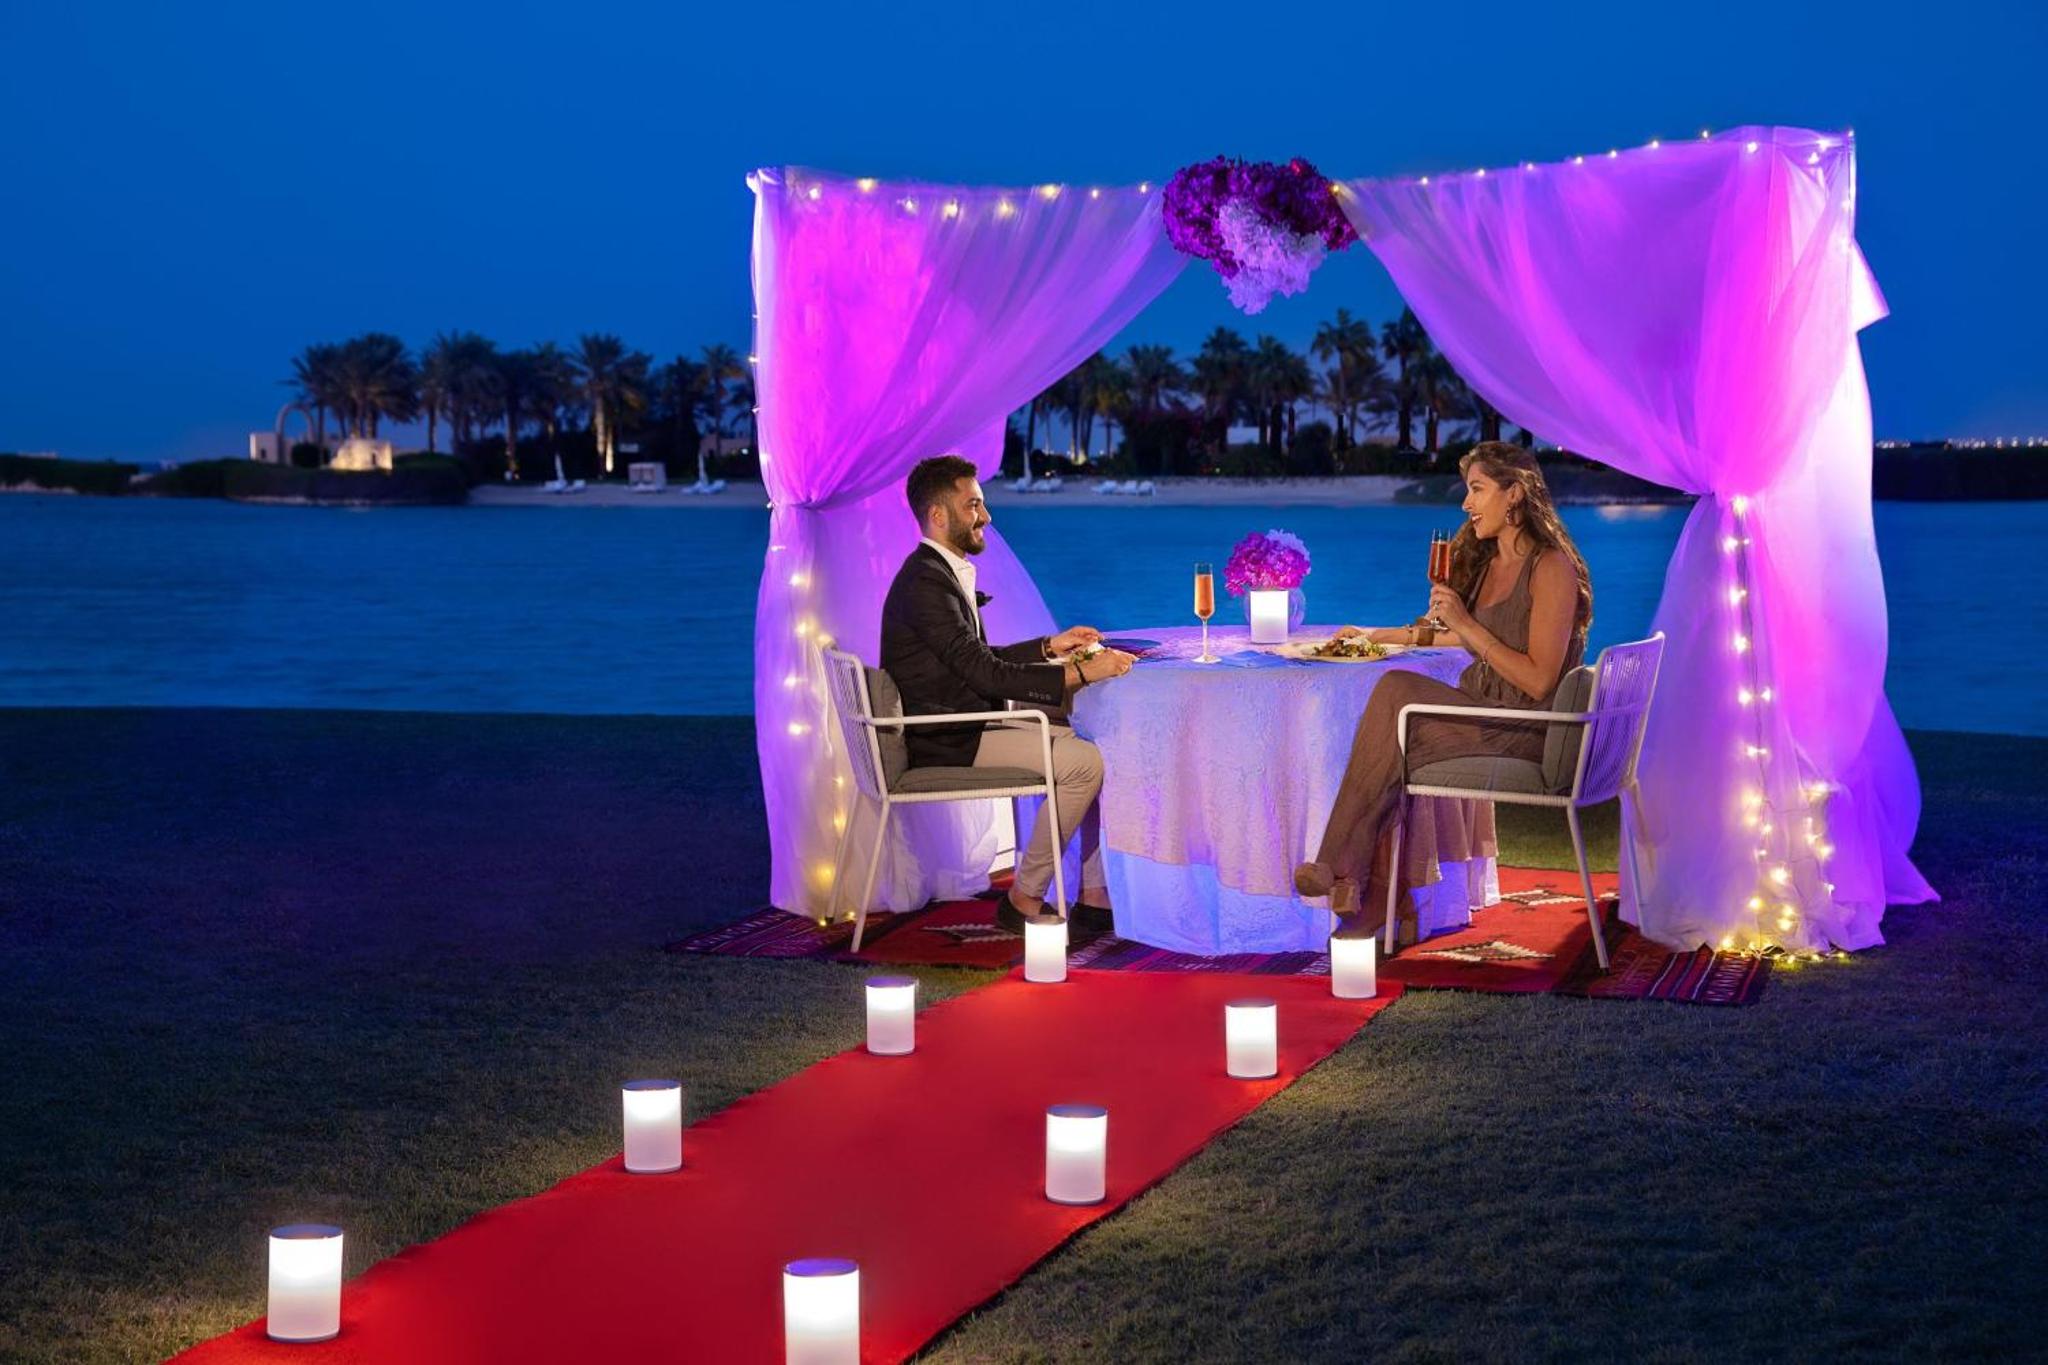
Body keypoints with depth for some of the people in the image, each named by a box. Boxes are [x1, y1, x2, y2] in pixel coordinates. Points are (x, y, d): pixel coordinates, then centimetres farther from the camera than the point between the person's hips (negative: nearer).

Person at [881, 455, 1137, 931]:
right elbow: (985, 673, -23)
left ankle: (1096, 896, 5)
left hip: (972, 721, 10)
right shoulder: (924, 581, -19)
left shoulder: (944, 572, 14)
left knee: (1102, 747, 4)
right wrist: (1079, 672, -22)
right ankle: (1024, 898, -7)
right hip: (947, 742, -10)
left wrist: (1050, 646, 11)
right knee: (1083, 762, -19)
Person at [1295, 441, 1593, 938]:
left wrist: (1466, 624, -18)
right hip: (1478, 714, 8)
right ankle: (1380, 898, -23)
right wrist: (1380, 636, 30)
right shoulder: (1485, 560, 15)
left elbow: (1538, 681, -17)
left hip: (1523, 732, -8)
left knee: (1396, 692, -25)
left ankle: (1341, 868, -22)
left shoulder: (1551, 569, -11)